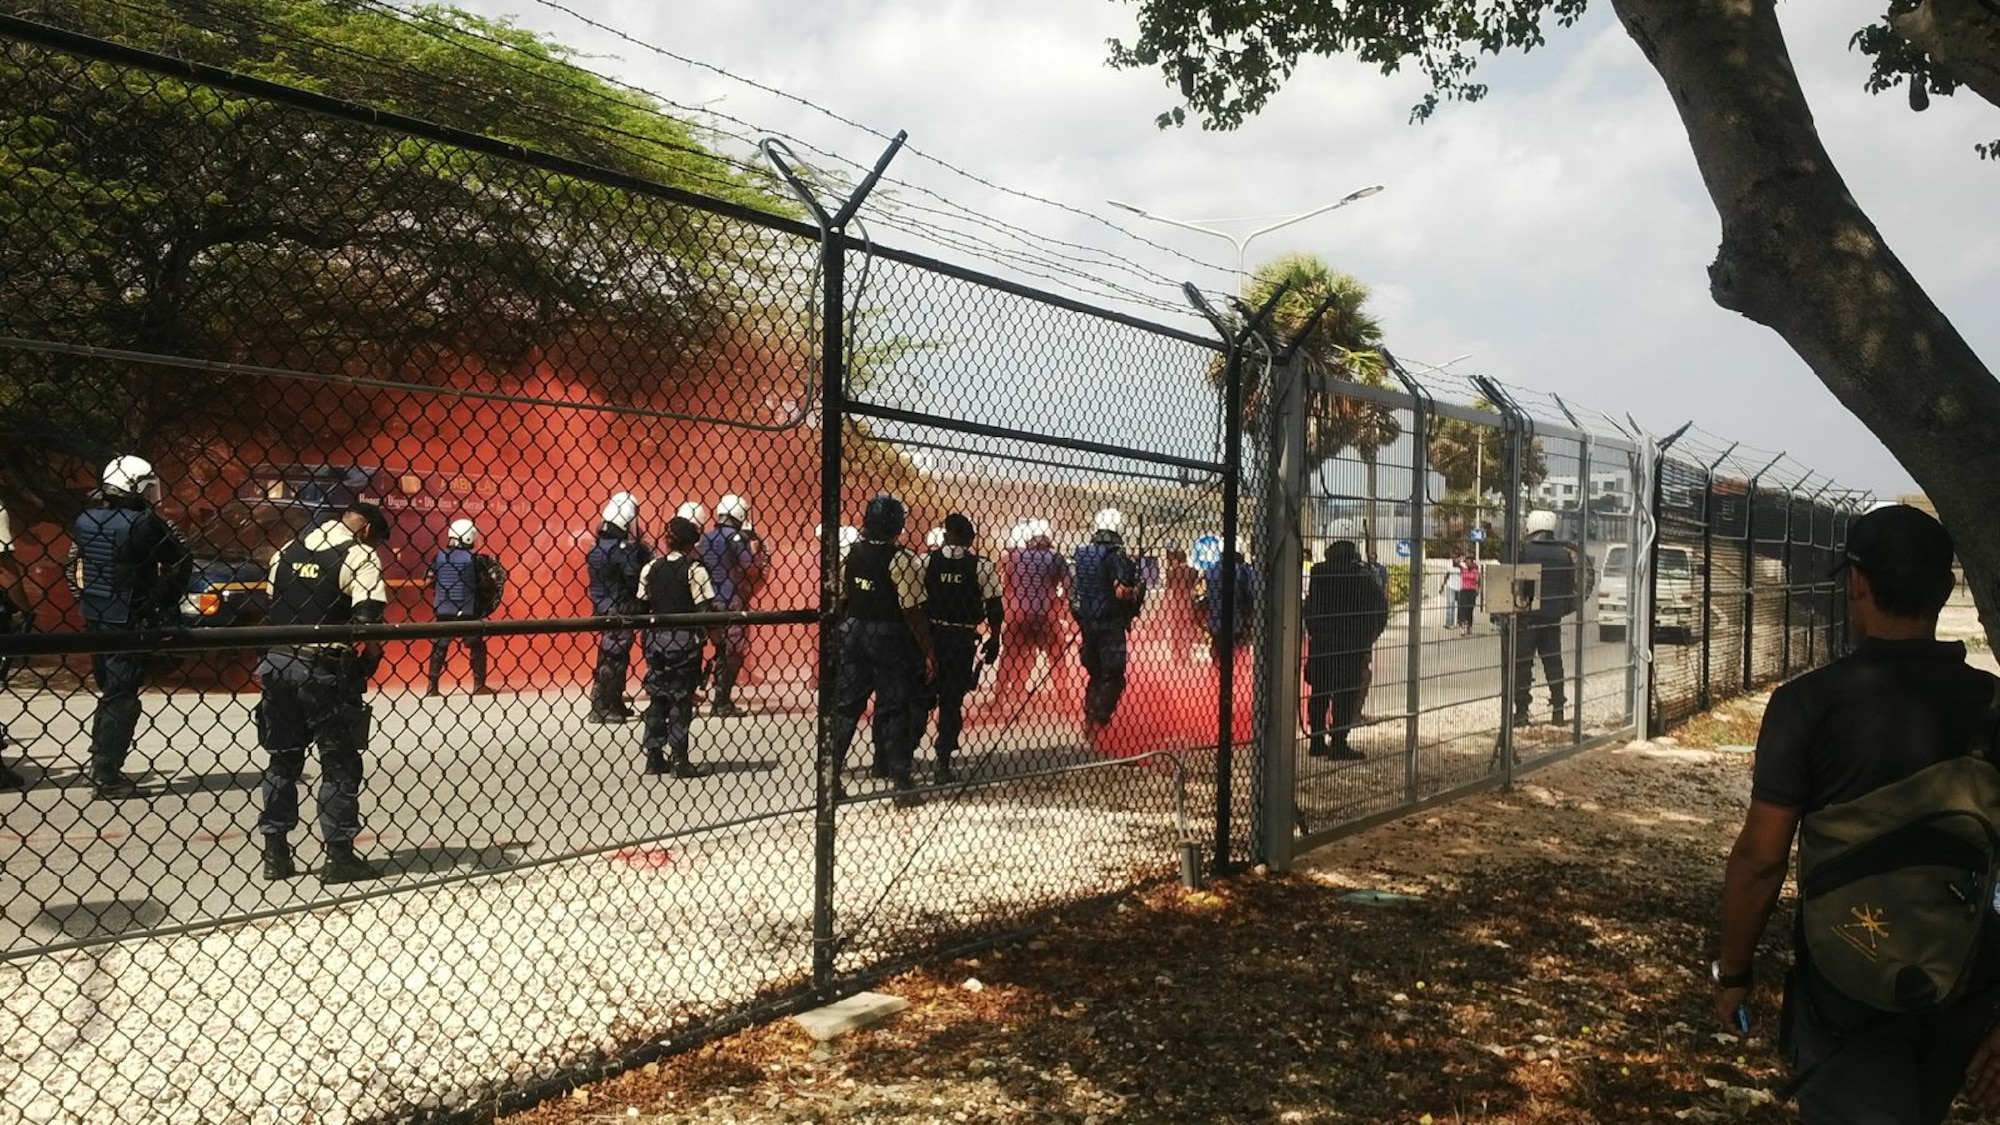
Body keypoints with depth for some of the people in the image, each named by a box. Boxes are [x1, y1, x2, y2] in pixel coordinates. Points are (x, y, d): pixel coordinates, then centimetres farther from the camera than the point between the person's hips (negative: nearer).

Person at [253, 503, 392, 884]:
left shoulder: (286, 552, 15)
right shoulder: (359, 556, -7)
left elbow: (269, 608, 15)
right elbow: (367, 618, -19)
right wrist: (371, 656, -3)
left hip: (276, 663, 6)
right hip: (324, 670, -6)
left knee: (283, 760, 16)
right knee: (340, 763, 4)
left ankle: (275, 854, 20)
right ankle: (339, 857, 6)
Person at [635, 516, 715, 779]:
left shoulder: (650, 569, 5)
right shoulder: (694, 570, -9)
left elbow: (642, 607, 6)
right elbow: (705, 610, -14)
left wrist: (648, 638, 16)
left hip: (655, 640, 5)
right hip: (684, 640, -5)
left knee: (657, 698, 13)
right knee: (681, 699, 2)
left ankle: (654, 758, 15)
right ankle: (679, 760, 3)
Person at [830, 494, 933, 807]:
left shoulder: (852, 553, 2)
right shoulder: (902, 560, -16)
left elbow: (839, 601, 8)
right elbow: (912, 612, -17)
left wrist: (839, 635, 21)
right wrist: (929, 653, -11)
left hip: (853, 633, 5)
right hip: (889, 637, -5)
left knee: (847, 705, 13)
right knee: (894, 710, 2)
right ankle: (902, 784, 5)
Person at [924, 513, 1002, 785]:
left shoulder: (926, 561, -2)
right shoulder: (982, 566, -5)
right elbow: (994, 607, -5)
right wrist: (993, 641, 4)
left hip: (929, 636, 1)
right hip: (963, 639, -1)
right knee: (952, 701, 6)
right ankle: (943, 764, 4)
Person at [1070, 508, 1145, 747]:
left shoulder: (1081, 554, 8)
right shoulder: (1116, 556, -14)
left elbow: (1073, 587, 12)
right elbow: (1121, 592, -21)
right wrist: (1137, 591, -3)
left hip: (1086, 622, 7)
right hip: (1110, 625, -7)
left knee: (1095, 674, 19)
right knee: (1113, 677, -1)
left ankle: (1090, 722, 24)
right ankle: (1097, 725, -7)